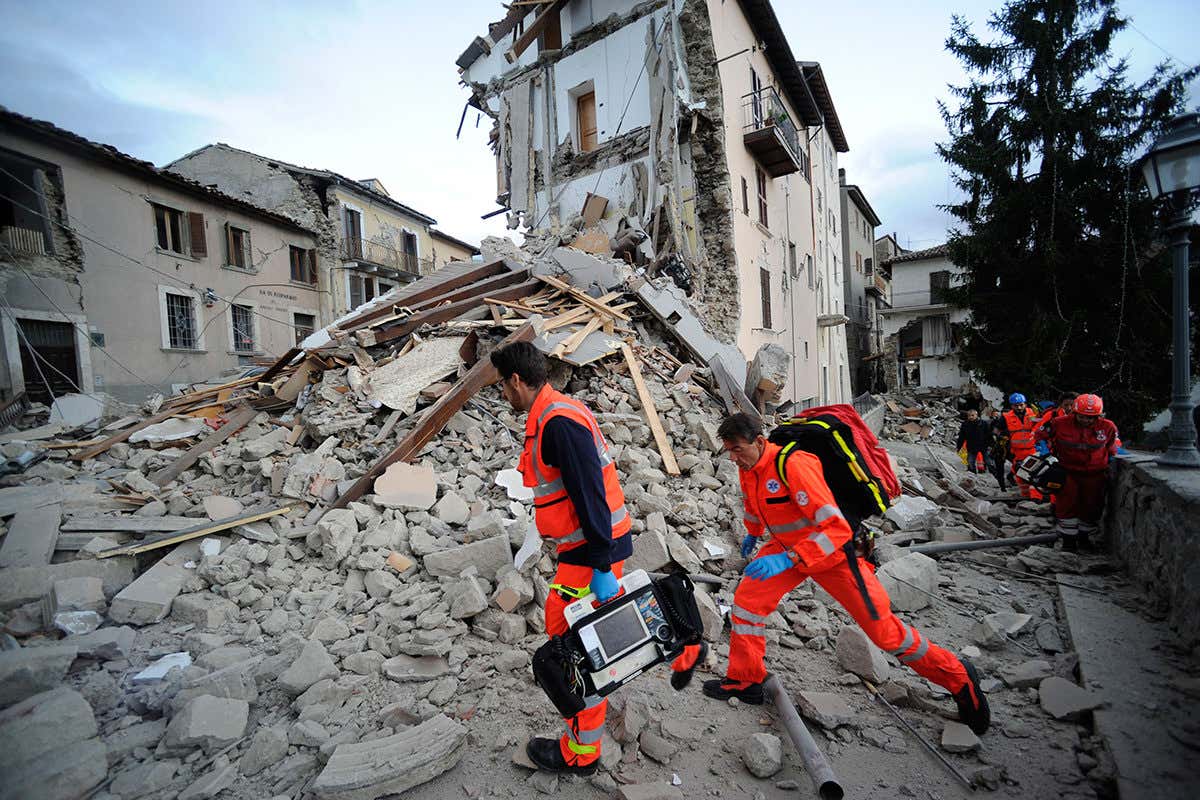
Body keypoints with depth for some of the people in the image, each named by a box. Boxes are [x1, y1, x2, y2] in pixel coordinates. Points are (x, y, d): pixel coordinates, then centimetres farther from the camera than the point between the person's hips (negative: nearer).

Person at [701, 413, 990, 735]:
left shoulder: (793, 465, -34)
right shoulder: (747, 470, -7)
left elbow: (836, 528, -36)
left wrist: (787, 559, -42)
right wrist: (753, 534, 33)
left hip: (832, 551, -7)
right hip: (788, 547, 7)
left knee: (884, 630, 4)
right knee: (747, 600, -4)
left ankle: (958, 677, 30)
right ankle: (745, 681, 15)